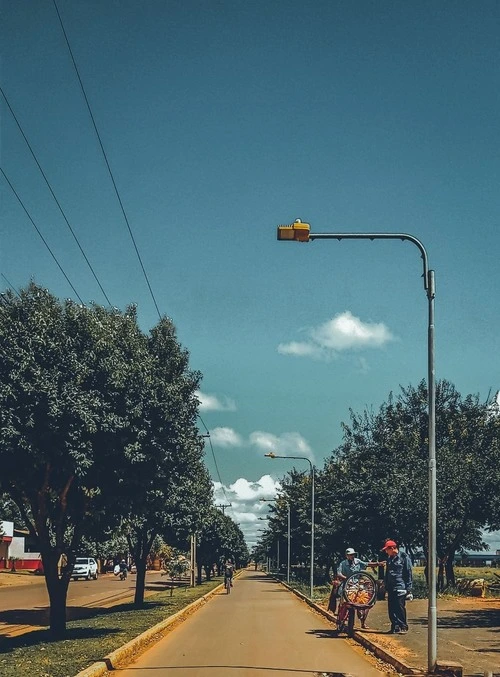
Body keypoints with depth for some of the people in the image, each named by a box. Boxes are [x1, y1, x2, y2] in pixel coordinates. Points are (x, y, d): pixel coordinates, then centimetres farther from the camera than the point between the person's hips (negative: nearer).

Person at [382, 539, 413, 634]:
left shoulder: (404, 557, -5)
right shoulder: (389, 559, 16)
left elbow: (409, 573, -6)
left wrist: (409, 588, -9)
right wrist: (386, 586, 20)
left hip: (400, 587, -7)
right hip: (391, 588, 7)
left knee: (400, 608, -6)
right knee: (391, 608, 4)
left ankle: (403, 627, 2)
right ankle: (395, 626, 11)